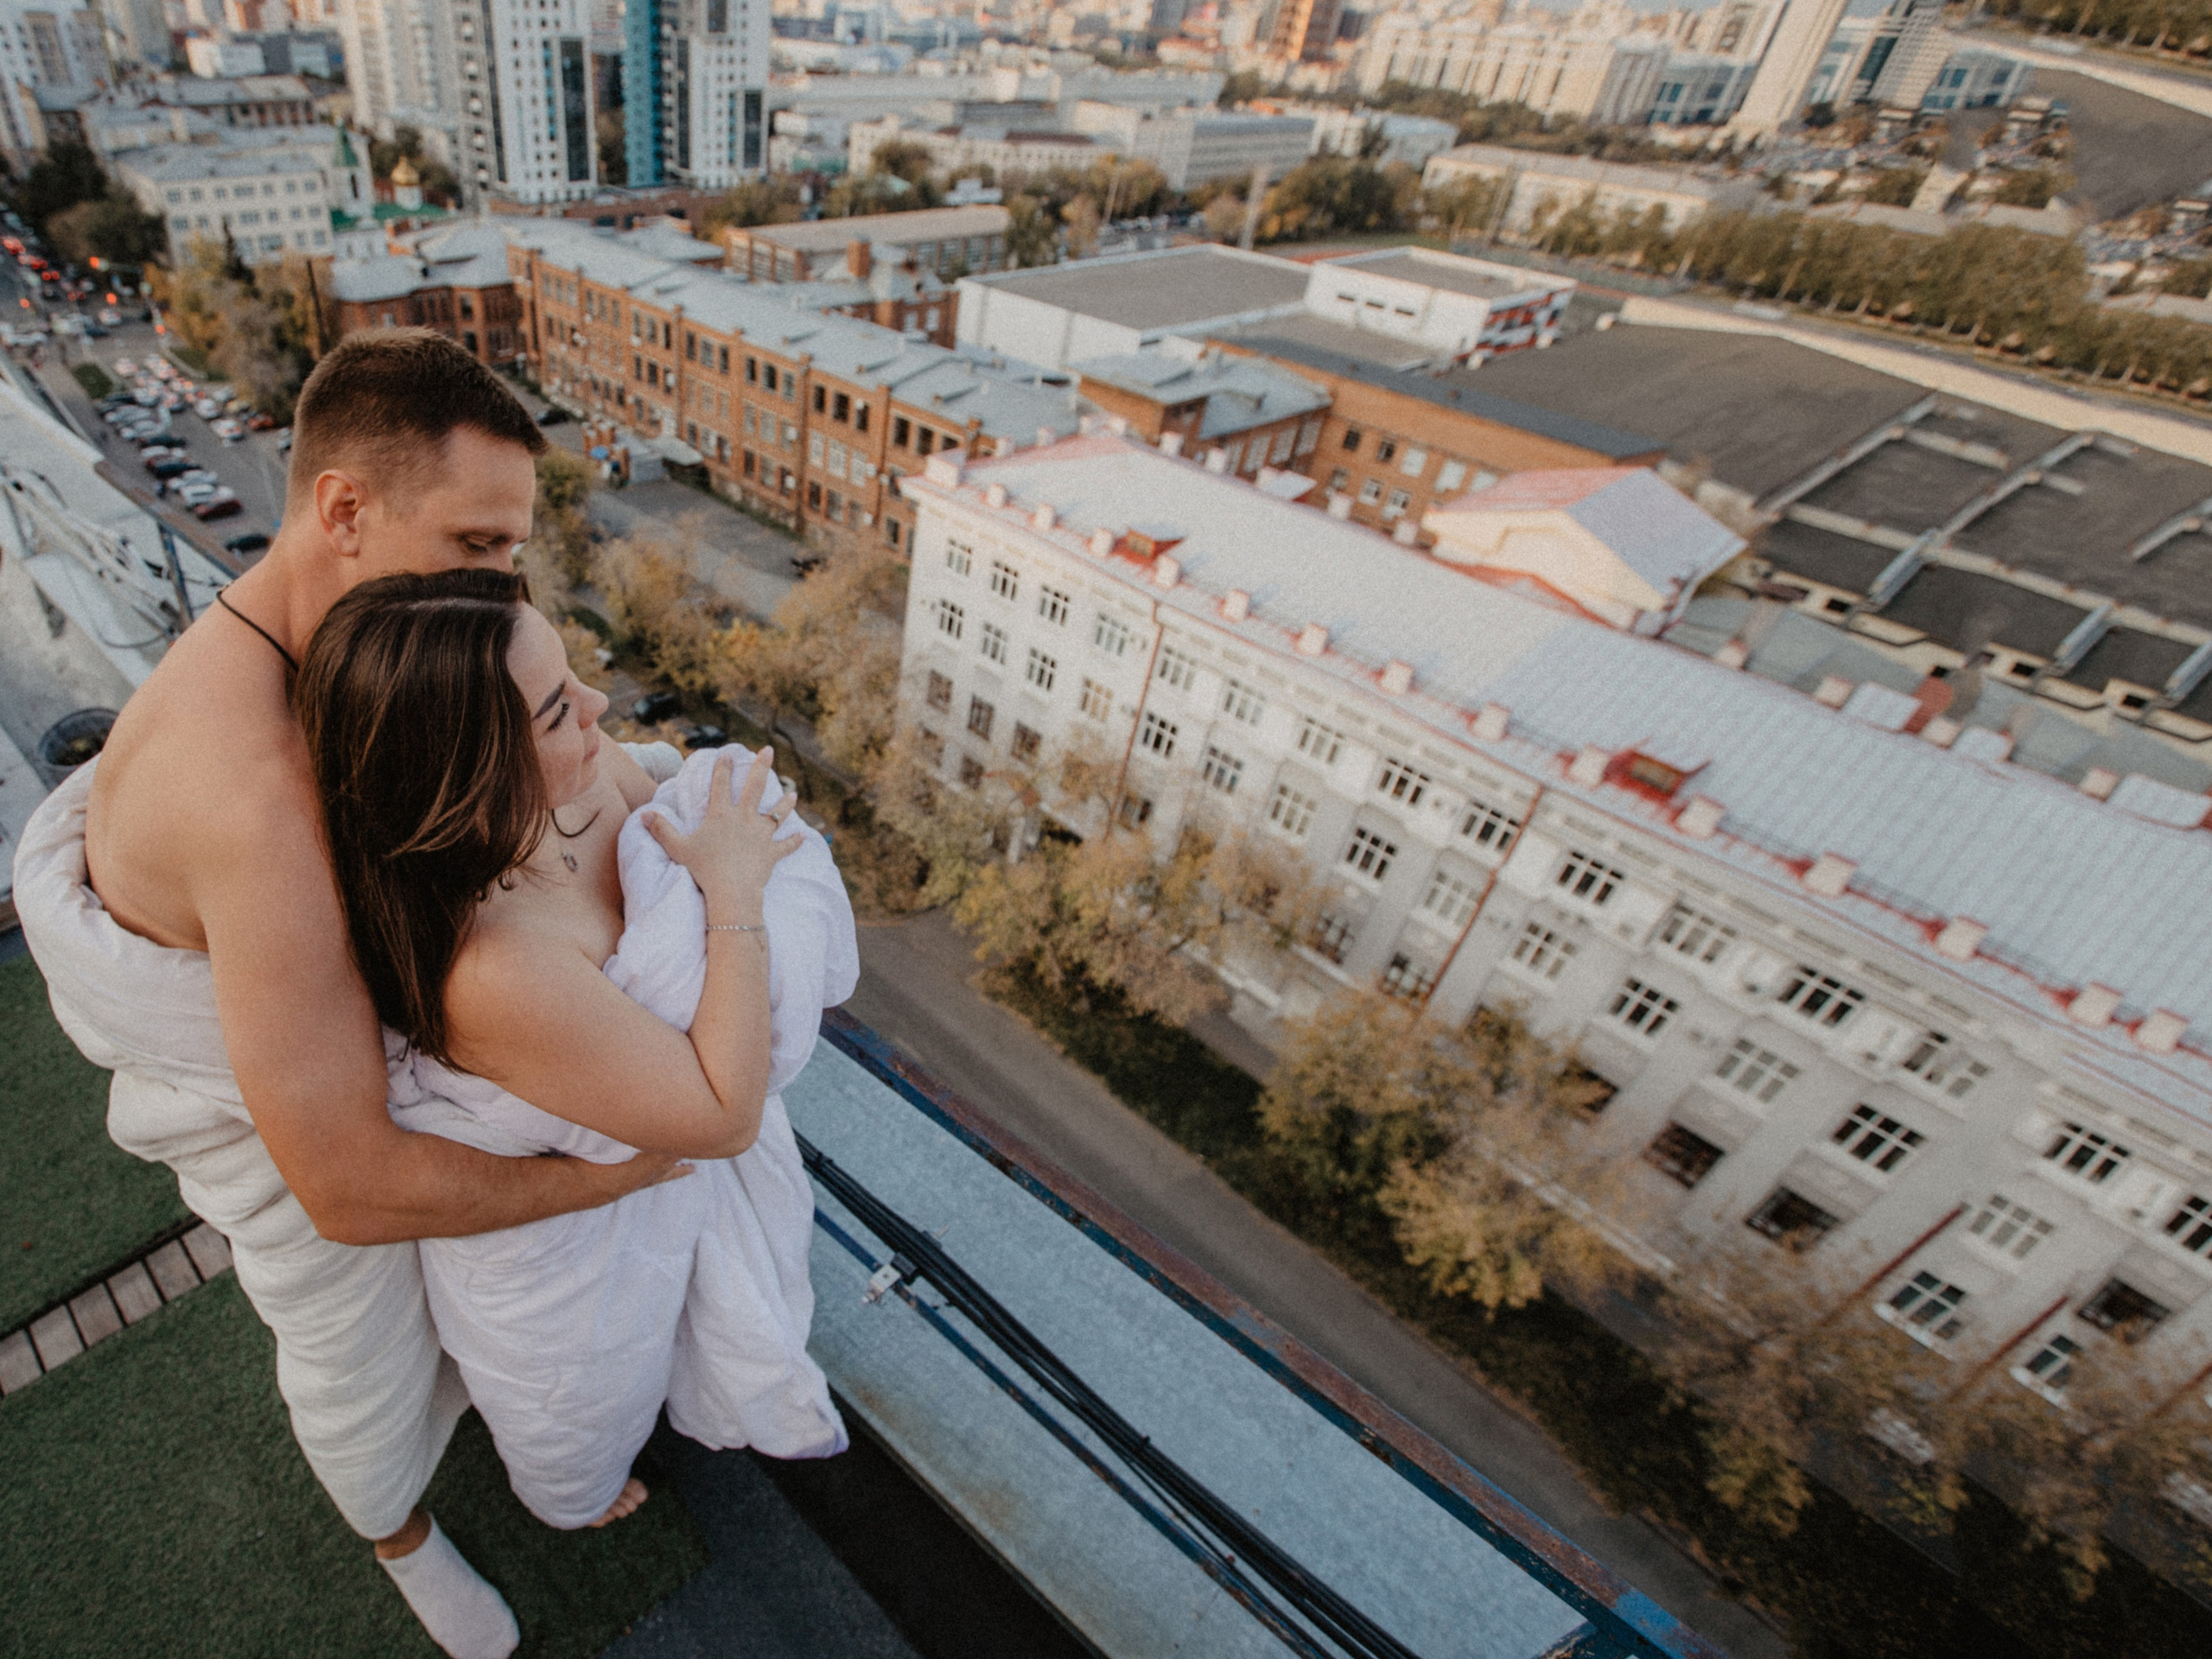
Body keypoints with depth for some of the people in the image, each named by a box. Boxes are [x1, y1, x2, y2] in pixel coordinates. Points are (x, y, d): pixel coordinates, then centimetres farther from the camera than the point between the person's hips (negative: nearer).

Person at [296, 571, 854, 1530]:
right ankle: (569, 1496, 68)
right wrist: (735, 893, -33)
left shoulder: (588, 772, -26)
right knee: (580, 1394, 32)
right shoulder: (497, 971, -46)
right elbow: (723, 1116, -34)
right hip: (561, 1229, -6)